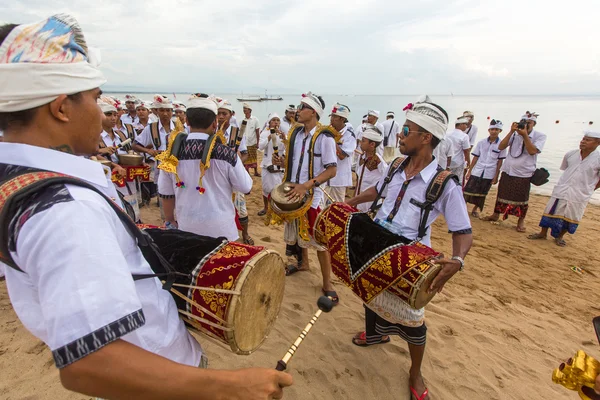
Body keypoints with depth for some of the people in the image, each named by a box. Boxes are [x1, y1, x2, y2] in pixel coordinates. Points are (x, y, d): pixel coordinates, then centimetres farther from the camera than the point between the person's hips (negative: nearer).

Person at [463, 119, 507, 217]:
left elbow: (500, 161, 1)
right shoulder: (481, 143, 1)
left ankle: (475, 209, 23)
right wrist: (469, 171, 2)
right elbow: (475, 157, 4)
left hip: (489, 174, 0)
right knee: (468, 190, -1)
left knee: (481, 194, 9)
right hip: (476, 172, 0)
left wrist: (496, 176, 0)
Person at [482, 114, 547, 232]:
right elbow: (500, 147, -8)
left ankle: (521, 220, 21)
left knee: (522, 198, 6)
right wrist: (511, 132, -16)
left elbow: (532, 151, -19)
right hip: (507, 171, 2)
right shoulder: (515, 134, 1)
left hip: (524, 174, -2)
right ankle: (496, 215, 26)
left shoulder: (540, 136, -4)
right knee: (502, 194, 12)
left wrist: (525, 135, -22)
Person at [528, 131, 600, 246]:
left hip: (579, 196, -2)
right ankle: (543, 233, 22)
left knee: (569, 218, 9)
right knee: (551, 212, 8)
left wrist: (588, 189, 1)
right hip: (560, 191, 2)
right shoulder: (570, 154, 0)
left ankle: (560, 236, 27)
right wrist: (566, 184, 11)